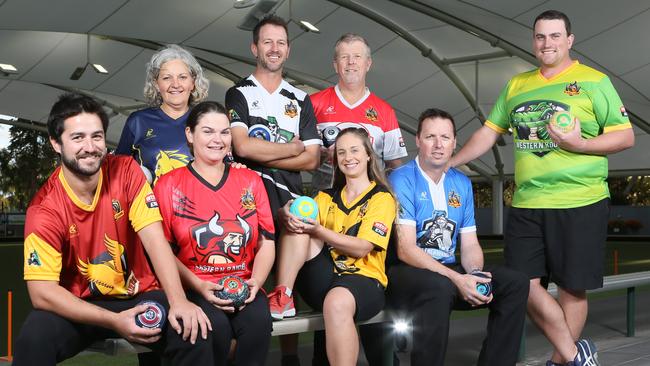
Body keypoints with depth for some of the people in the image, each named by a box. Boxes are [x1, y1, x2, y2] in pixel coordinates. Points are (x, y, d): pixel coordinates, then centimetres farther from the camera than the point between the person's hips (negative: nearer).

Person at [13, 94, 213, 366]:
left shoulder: (126, 172, -7)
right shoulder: (44, 208, -14)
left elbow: (154, 240, -14)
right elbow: (42, 292, -18)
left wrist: (178, 301, -30)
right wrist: (114, 321, -28)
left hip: (139, 296, 1)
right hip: (79, 307, 0)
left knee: (194, 330, -25)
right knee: (35, 337, -29)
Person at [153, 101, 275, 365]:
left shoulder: (250, 181, 14)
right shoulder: (168, 185, 6)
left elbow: (266, 242, 10)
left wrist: (256, 281, -9)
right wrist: (199, 286, -14)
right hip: (193, 288, -1)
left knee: (258, 322, -31)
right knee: (216, 326, -33)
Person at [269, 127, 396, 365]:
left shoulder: (382, 198, 3)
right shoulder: (326, 197, 19)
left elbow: (361, 248, -10)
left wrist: (318, 231, -21)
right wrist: (291, 216, -21)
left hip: (364, 279, -4)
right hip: (323, 280, 5)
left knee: (337, 302, -39)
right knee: (299, 227, -16)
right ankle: (281, 295, -27)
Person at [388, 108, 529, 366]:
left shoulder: (462, 184, 11)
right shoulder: (402, 180, -10)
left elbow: (470, 245, 11)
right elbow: (405, 250, -18)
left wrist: (474, 274, -13)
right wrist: (457, 279, -26)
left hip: (449, 269, 7)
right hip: (406, 272, -7)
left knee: (515, 283, -8)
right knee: (439, 287, -38)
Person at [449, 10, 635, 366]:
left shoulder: (593, 81, -1)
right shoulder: (516, 85, 14)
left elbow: (625, 136, -3)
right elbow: (489, 132, 17)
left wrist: (580, 144, -18)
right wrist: (447, 164, 10)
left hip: (580, 204, -4)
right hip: (526, 205, 5)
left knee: (572, 288, 3)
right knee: (523, 285, 0)